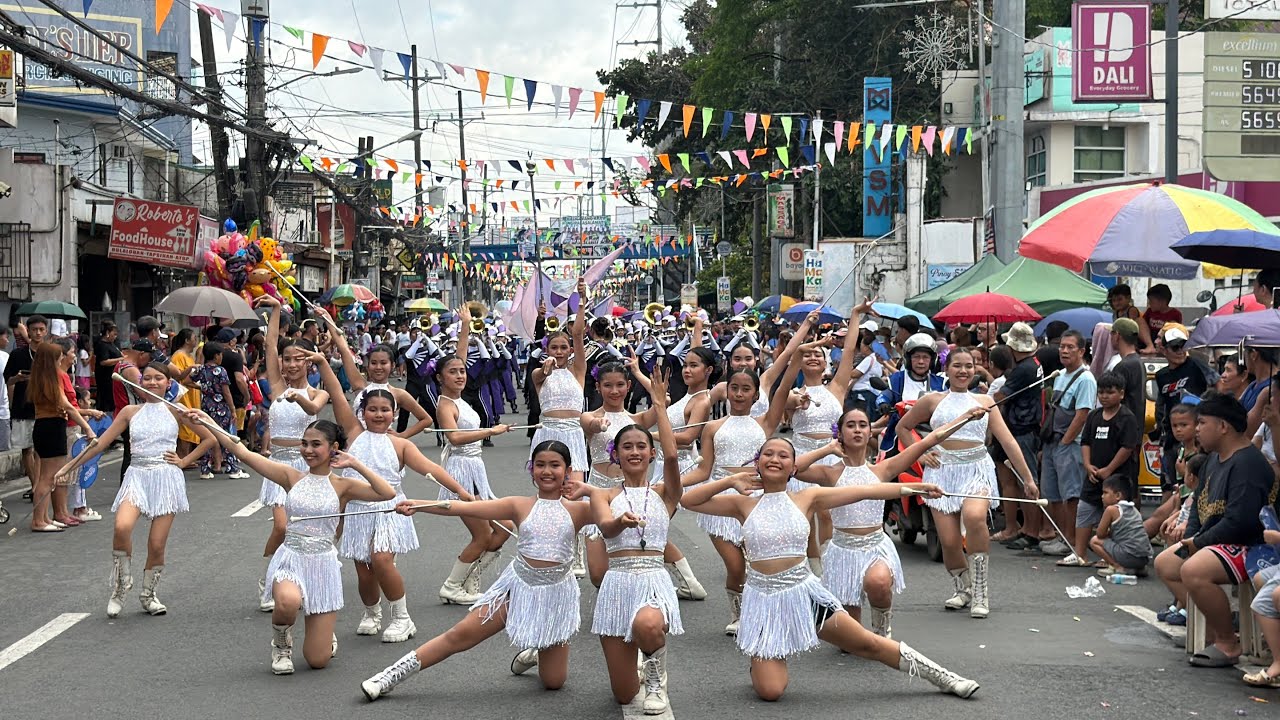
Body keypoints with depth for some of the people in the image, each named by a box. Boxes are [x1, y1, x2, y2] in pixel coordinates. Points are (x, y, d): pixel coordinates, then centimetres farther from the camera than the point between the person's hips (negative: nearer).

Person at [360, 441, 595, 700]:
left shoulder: (577, 510, -3)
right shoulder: (520, 506, -2)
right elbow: (466, 508, -9)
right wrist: (418, 505, -18)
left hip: (555, 593, 0)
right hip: (519, 586, 1)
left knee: (554, 681, 2)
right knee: (460, 635, -3)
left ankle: (536, 653, 37)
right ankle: (395, 674, 9)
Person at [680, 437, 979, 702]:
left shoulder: (806, 498, 1)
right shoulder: (744, 504, -1)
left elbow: (865, 491, -3)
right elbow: (687, 500, -6)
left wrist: (916, 487, -5)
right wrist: (731, 481, -10)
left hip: (803, 591, 1)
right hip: (763, 597, -1)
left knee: (868, 644, 7)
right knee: (770, 691, -9)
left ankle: (941, 676, 25)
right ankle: (761, 663, 27)